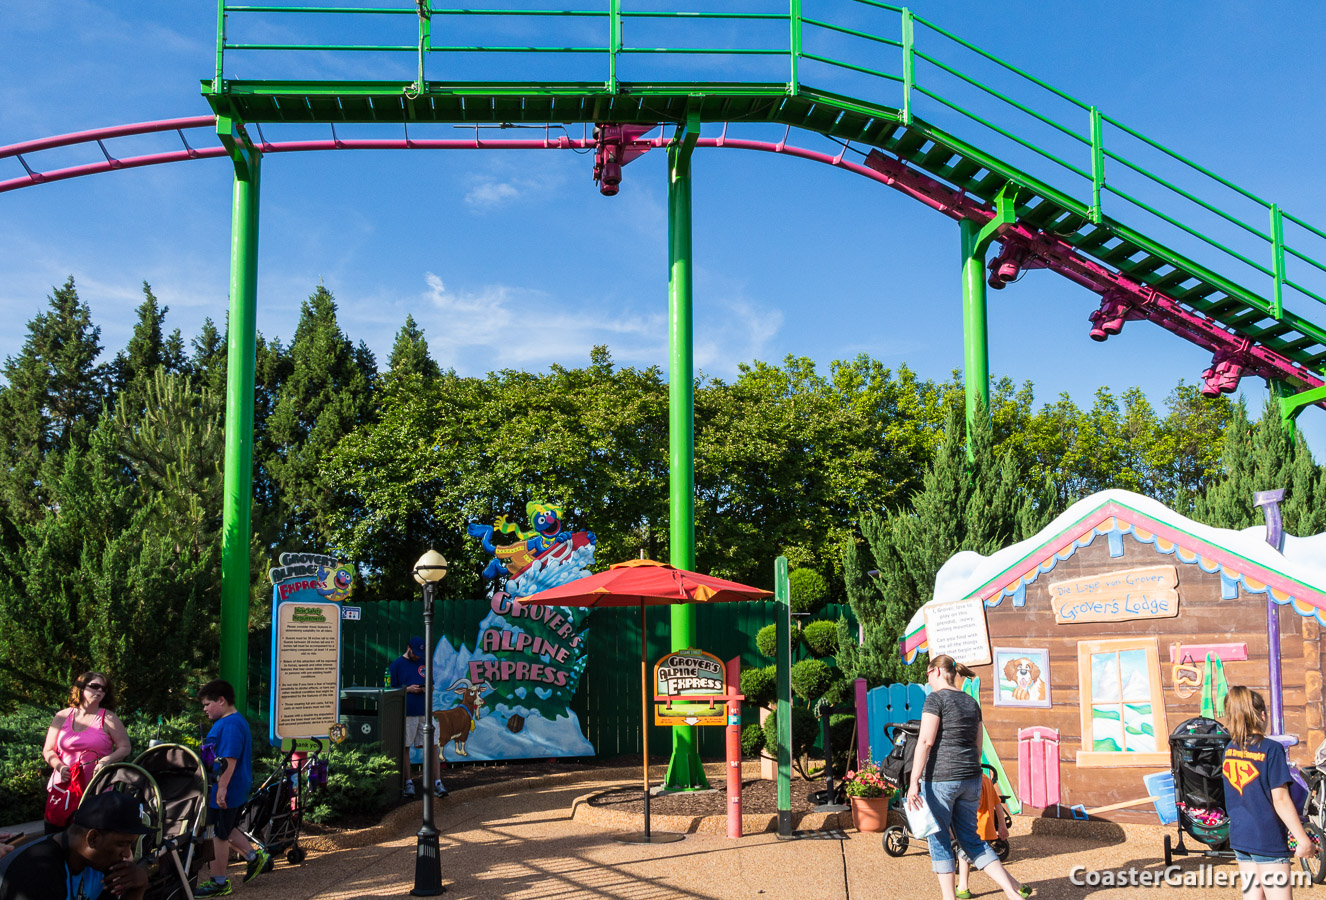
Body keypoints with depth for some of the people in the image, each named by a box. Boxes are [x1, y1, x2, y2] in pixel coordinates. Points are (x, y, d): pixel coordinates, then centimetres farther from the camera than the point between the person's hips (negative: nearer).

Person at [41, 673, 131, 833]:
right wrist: (60, 767, -7)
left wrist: (107, 760, -16)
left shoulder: (108, 718, 3)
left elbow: (124, 747, 2)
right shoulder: (62, 717, 9)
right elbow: (48, 751, 11)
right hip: (62, 788, 2)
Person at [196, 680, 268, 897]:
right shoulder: (232, 721, 14)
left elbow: (230, 760, -26)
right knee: (225, 830, 21)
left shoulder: (231, 724, -20)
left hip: (224, 792, -10)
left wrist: (222, 788, -27)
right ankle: (254, 856, 28)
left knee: (218, 834, 1)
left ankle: (218, 883, 11)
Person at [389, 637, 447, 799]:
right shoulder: (396, 665, 1)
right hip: (406, 712, -3)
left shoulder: (424, 663, 13)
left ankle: (437, 784, -1)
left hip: (424, 711, 3)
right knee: (405, 748, 3)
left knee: (433, 746, -2)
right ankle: (409, 782, 14)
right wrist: (408, 689, -13)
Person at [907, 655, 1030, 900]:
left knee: (939, 840, 6)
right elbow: (977, 746, 18)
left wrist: (914, 782, -17)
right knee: (970, 838, 14)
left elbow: (925, 741, -16)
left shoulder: (936, 698, -8)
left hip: (940, 778, -7)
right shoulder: (971, 703, 14)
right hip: (970, 778, 7)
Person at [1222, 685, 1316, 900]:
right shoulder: (1271, 749, -14)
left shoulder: (1230, 749, 5)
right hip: (1267, 839, -6)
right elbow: (1280, 800, -16)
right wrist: (1304, 840, -12)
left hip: (1239, 836, 7)